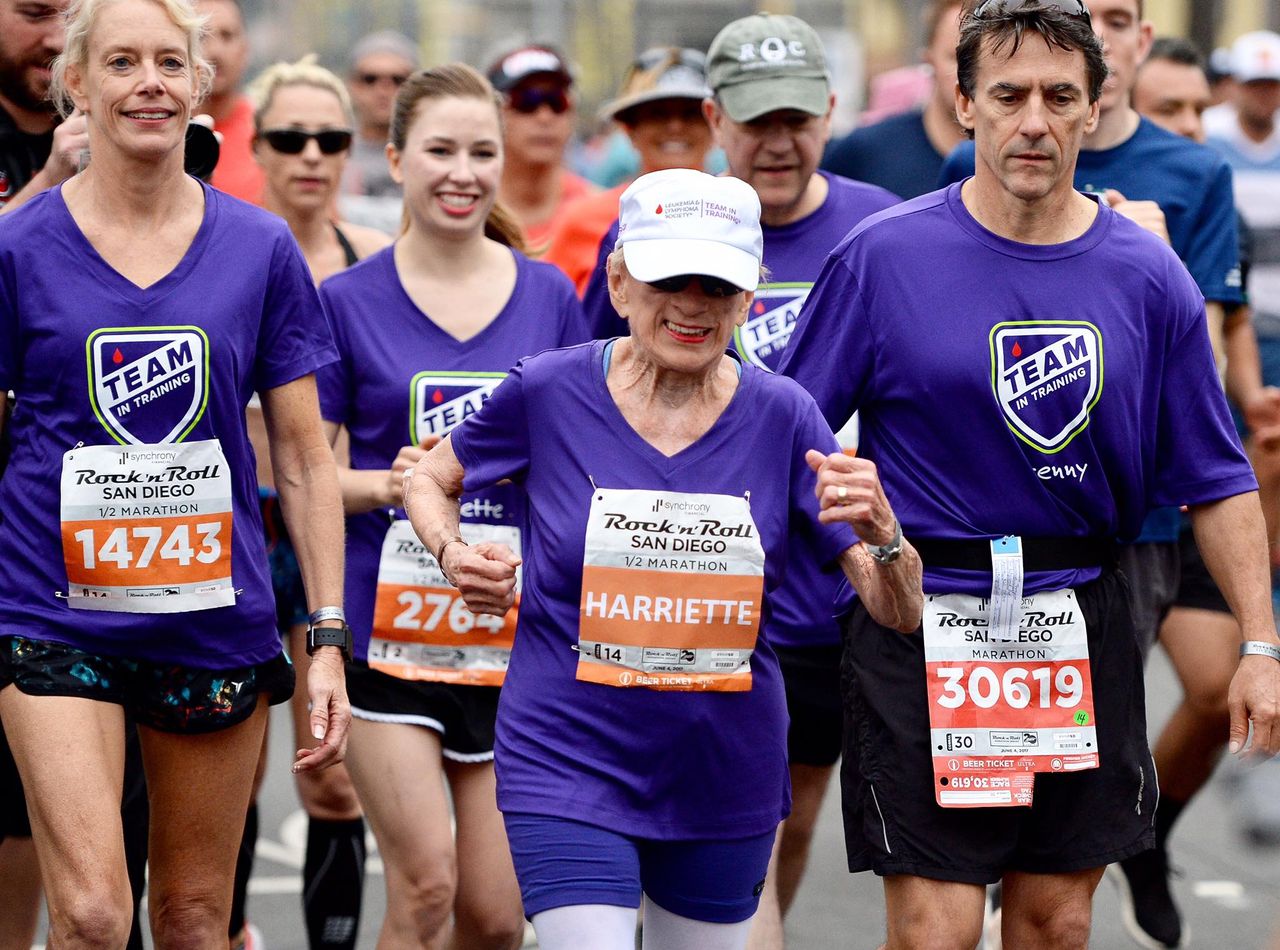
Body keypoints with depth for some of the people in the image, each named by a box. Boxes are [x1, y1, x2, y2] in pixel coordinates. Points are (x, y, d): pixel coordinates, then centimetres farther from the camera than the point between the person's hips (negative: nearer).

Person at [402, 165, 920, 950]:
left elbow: (901, 613, -6)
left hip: (726, 776, 3)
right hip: (569, 760, -2)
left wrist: (880, 532, -28)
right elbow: (429, 481, 12)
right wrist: (454, 555, -10)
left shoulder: (781, 417, -5)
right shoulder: (549, 392, -8)